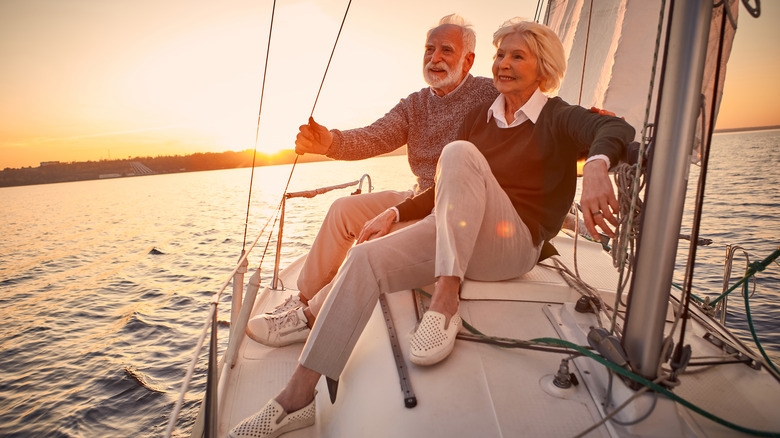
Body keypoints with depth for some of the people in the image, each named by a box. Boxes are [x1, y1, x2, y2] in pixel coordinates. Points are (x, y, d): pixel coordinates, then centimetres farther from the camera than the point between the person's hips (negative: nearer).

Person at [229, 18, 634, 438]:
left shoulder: (558, 118, 3)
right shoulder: (480, 118, 18)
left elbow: (615, 127, -18)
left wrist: (596, 166, -42)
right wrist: (396, 212, 6)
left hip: (514, 244, -5)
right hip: (453, 235, 5)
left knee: (459, 153, -28)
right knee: (364, 258, -17)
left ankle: (445, 302, -31)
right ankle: (297, 396, -12)